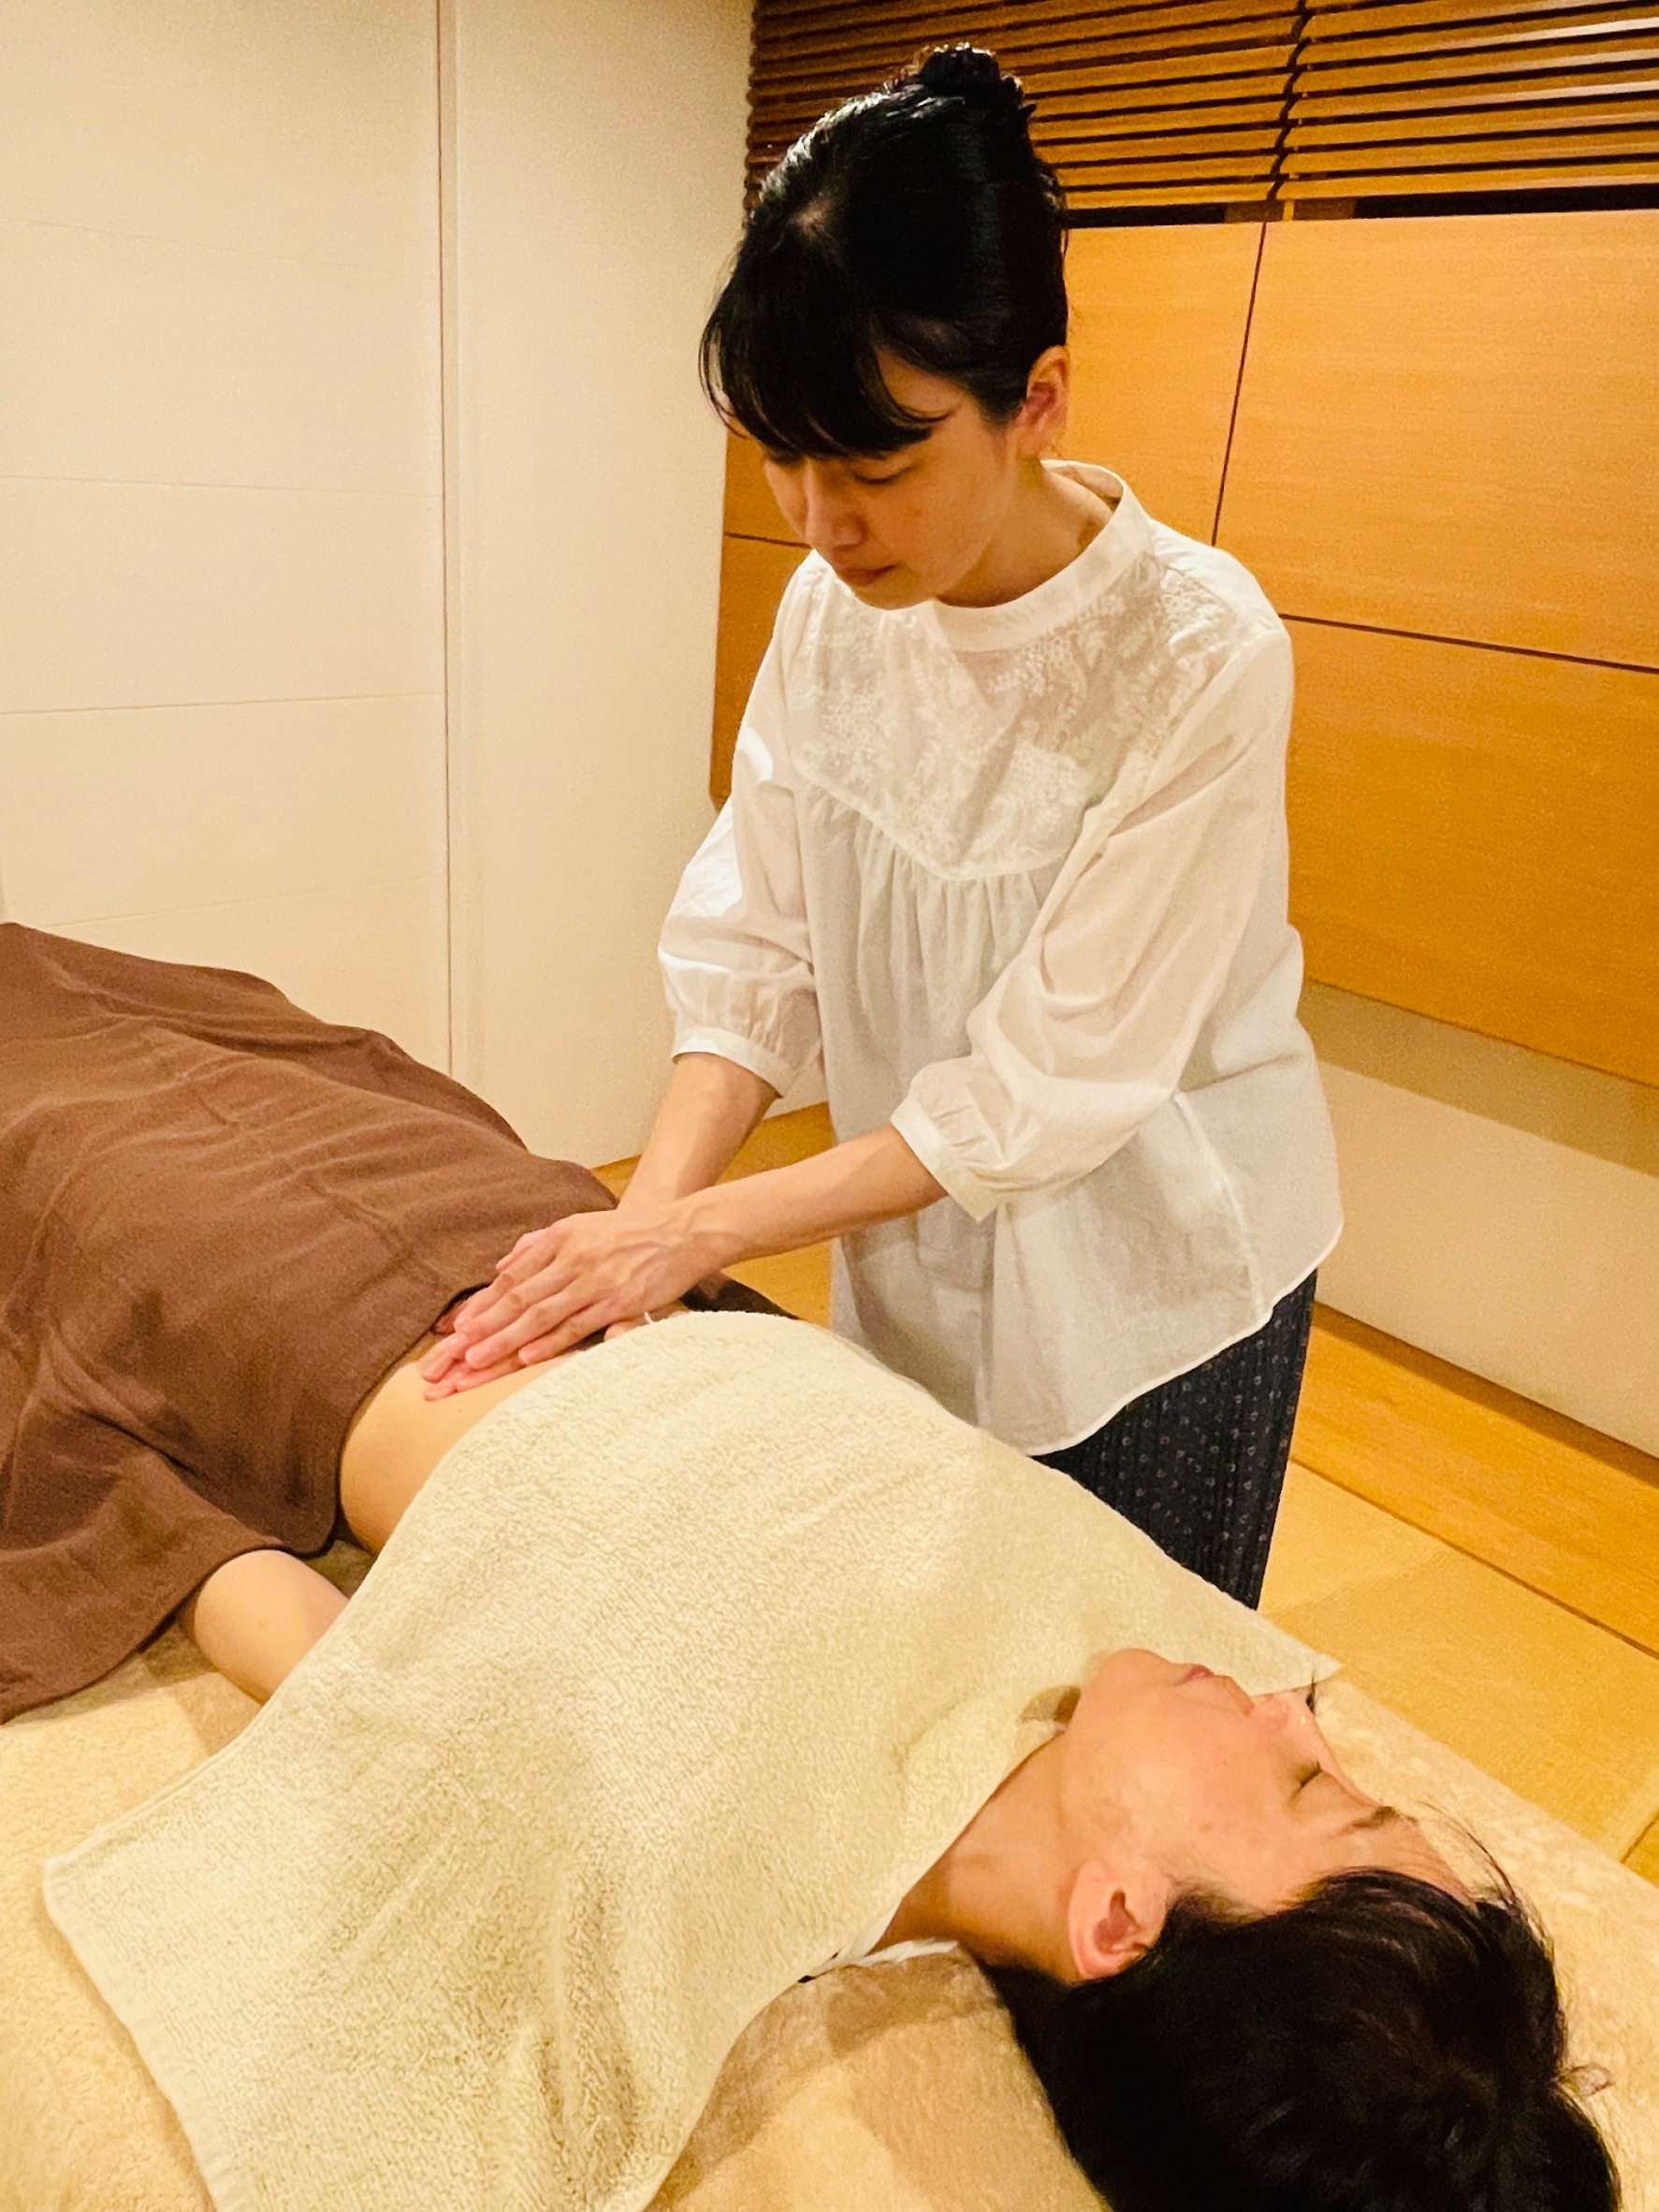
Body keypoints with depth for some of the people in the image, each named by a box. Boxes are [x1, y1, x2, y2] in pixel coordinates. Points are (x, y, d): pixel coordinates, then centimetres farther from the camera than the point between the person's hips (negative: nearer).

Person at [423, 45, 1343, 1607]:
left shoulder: (1199, 657, -25)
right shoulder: (831, 605, -9)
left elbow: (1049, 1084, -24)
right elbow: (754, 948, -7)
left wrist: (698, 1231, -23)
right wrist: (644, 1211, -20)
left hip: (1152, 1275, -4)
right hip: (914, 1256, 4)